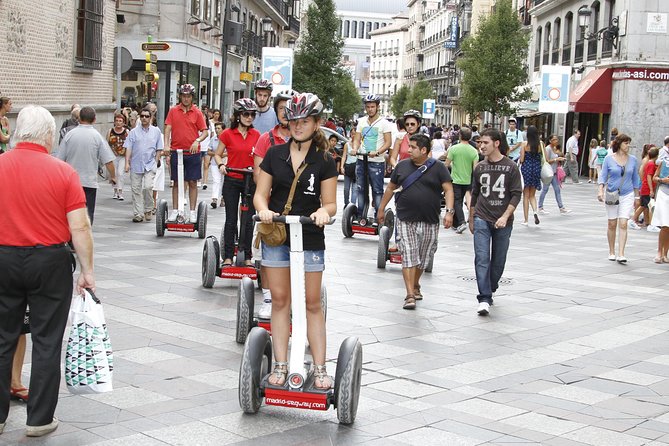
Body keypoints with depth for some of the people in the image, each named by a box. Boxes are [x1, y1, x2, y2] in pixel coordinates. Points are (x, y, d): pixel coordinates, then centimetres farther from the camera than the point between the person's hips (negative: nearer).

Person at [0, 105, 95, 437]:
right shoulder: (63, 172, -9)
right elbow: (79, 227, -12)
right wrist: (87, 270, -3)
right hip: (50, 262, -2)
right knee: (46, 342, 7)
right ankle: (40, 419, 12)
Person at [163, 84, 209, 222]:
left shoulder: (197, 112, 2)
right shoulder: (173, 111, 5)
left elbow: (205, 131, 1)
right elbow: (168, 128, -1)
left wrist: (197, 141, -17)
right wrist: (166, 144, -15)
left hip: (192, 153, -1)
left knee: (192, 182, 2)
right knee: (176, 182, 7)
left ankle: (193, 211, 8)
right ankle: (175, 210, 14)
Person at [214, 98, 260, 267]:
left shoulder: (256, 135, 4)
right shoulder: (227, 134, -4)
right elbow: (218, 154, 3)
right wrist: (221, 165, -16)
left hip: (251, 181, 2)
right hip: (232, 181, -2)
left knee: (249, 220, 6)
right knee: (231, 220, 2)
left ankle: (247, 257, 15)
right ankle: (228, 257, 9)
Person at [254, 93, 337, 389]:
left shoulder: (324, 161, -2)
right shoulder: (275, 154, 3)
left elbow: (330, 202, -1)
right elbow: (260, 194, 3)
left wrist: (324, 211, -23)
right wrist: (263, 209, -18)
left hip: (310, 239, -1)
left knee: (312, 303, 4)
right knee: (279, 300, 6)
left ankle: (320, 368, 10)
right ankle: (280, 365, 13)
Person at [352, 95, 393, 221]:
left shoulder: (384, 123, -3)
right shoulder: (361, 121, 12)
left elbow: (388, 143, -7)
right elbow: (357, 138, 12)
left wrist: (377, 152, -23)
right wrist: (355, 149, -10)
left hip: (376, 162, -5)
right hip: (361, 160, 5)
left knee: (377, 190, -5)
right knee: (361, 189, 9)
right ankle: (361, 216, 18)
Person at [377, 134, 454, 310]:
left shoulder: (438, 168, 0)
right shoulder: (402, 166, 8)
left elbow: (448, 190, -6)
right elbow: (390, 188, 17)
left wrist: (449, 211, -19)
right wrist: (381, 209, 19)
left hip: (429, 222, 0)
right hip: (405, 221, 0)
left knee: (423, 258, 12)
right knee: (408, 257, -8)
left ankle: (415, 285, 36)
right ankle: (410, 295, -10)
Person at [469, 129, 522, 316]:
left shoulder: (511, 167, -4)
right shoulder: (480, 167, 6)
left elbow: (516, 194, -5)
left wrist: (505, 216, -17)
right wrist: (471, 220, 18)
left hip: (503, 222, -1)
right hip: (482, 219, 1)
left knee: (498, 261, 9)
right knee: (482, 259, -11)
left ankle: (489, 291, 28)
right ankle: (484, 300, -15)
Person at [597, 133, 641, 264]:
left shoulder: (633, 160, 4)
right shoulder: (609, 159, -1)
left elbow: (635, 179, 12)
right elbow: (603, 176, -1)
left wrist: (636, 196, 13)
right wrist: (600, 190, -16)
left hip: (627, 195, 1)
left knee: (623, 224, -8)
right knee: (612, 224, 7)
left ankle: (621, 254, -11)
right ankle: (611, 252, 21)